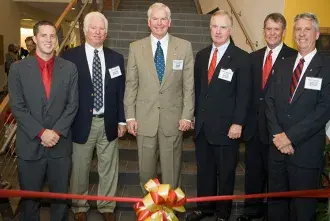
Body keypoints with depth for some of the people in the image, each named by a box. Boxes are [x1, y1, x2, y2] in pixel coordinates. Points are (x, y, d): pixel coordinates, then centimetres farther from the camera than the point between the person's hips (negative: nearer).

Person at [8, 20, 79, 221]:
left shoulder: (69, 68, 3)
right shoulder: (18, 68, 0)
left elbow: (73, 104, 0)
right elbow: (17, 107, -5)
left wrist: (56, 132, -11)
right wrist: (41, 133, -13)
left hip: (60, 144, 1)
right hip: (30, 144, -1)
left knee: (61, 195, 12)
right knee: (29, 197, 12)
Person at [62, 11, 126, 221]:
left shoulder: (116, 58, 6)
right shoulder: (70, 56, -4)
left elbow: (121, 91, 8)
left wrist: (122, 120, 4)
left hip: (108, 122, 2)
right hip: (81, 123, -2)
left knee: (109, 168, 11)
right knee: (80, 169, 12)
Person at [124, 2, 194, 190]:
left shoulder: (184, 47, 0)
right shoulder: (136, 48, 2)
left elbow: (189, 84, 1)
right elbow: (131, 84, 3)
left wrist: (187, 115, -4)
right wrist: (130, 116, -1)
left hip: (173, 117, -1)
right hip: (145, 118, 1)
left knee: (172, 168, 9)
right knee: (146, 168, 12)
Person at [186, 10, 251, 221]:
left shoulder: (242, 58, -6)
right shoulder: (201, 55, 10)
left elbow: (244, 94, -9)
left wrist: (238, 123, -14)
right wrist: (192, 114, 10)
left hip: (226, 127, -4)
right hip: (201, 124, 5)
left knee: (225, 172, 10)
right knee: (204, 169, 15)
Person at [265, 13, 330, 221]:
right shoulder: (283, 66, 12)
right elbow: (270, 101, 6)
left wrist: (291, 136, -16)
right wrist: (277, 134, -8)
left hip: (306, 149, -4)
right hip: (278, 146, 5)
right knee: (276, 201, 15)